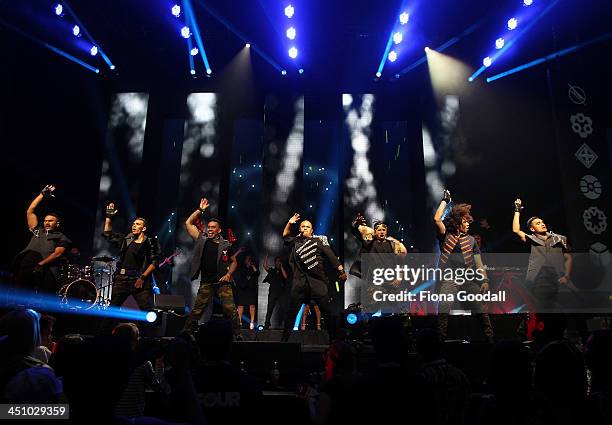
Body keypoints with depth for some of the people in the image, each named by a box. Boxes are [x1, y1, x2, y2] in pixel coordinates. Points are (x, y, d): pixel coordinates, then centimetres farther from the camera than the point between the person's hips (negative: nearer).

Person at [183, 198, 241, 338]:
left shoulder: (226, 245, 4)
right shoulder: (202, 240, 8)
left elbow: (234, 262, 13)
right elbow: (188, 223, 7)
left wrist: (228, 274, -3)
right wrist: (200, 210, 5)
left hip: (222, 281, -1)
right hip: (206, 282, 1)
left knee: (230, 309, -7)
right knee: (197, 310, 0)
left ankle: (238, 334, 1)